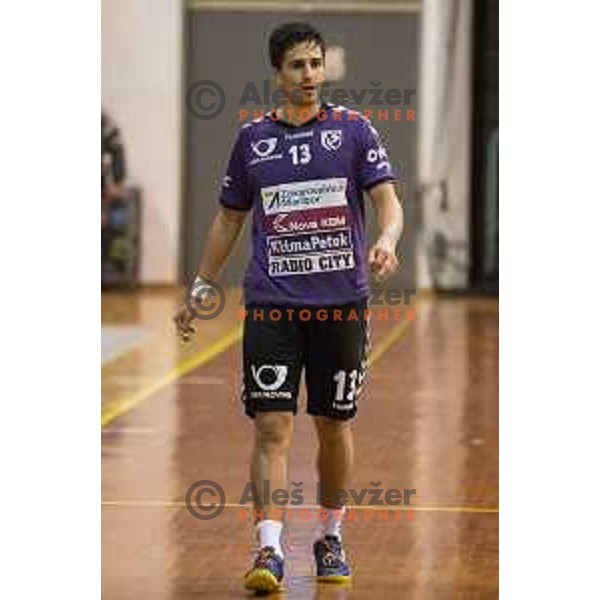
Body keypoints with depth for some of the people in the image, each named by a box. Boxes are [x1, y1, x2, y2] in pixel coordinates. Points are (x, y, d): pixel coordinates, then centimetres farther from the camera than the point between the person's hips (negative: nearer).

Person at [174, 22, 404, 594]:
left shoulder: (353, 129, 2)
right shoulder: (252, 137, 7)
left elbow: (388, 200, -4)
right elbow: (228, 220, 16)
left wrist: (386, 240, -26)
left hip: (341, 303, 0)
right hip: (270, 304, 0)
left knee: (334, 426, 9)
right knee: (271, 426, -9)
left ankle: (330, 537, 26)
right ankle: (269, 550, -12)